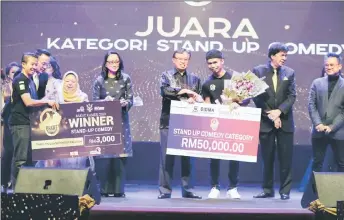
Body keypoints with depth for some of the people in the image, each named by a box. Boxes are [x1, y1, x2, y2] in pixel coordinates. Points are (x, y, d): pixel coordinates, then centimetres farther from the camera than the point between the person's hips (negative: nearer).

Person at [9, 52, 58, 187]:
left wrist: (45, 103, 9)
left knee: (29, 157, 12)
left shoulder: (30, 80, 18)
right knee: (21, 158, -8)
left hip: (29, 122, 9)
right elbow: (28, 102, -20)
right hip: (20, 124, -9)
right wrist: (47, 102, -18)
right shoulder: (20, 80, -11)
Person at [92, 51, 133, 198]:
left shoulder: (126, 79, 4)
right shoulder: (99, 80, 4)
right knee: (103, 155, -4)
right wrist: (105, 101, -17)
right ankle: (104, 189, 6)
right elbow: (94, 101, 2)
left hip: (121, 120, 0)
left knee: (120, 155, -2)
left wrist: (125, 103, -19)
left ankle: (118, 189, 6)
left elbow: (131, 100, 2)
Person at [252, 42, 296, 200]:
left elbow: (292, 96, 0)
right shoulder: (258, 71, 0)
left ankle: (285, 190, 9)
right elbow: (256, 96, -4)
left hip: (285, 121, 1)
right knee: (267, 158, 6)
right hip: (266, 121, -1)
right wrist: (270, 115, -11)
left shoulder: (289, 72, 5)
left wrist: (279, 111, -15)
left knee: (285, 158, 1)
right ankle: (267, 189, 15)